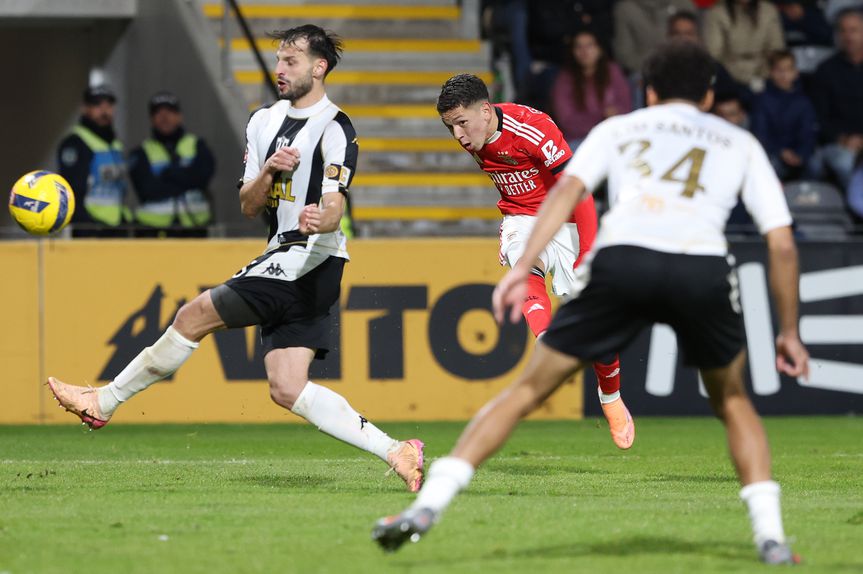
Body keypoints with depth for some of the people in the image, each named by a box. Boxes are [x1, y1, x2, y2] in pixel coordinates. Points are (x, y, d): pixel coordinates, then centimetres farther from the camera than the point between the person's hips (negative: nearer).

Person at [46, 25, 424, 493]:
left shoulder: (335, 130, -8)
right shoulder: (264, 122, 15)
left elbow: (334, 208, -18)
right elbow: (249, 207, 14)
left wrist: (321, 219, -42)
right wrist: (268, 172, -7)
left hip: (312, 259, -9)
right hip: (285, 263, 9)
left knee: (194, 315, -8)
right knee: (287, 390, -1)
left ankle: (104, 401, 3)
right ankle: (394, 451, -2)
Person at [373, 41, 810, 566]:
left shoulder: (618, 128, 29)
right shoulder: (741, 144, 30)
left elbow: (568, 189, 9)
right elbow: (783, 245, 22)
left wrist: (524, 267, -1)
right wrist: (790, 332, 31)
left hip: (622, 258, 0)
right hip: (705, 267, 1)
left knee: (529, 389, 11)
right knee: (732, 401, 27)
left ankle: (427, 506, 1)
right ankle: (771, 534, 12)